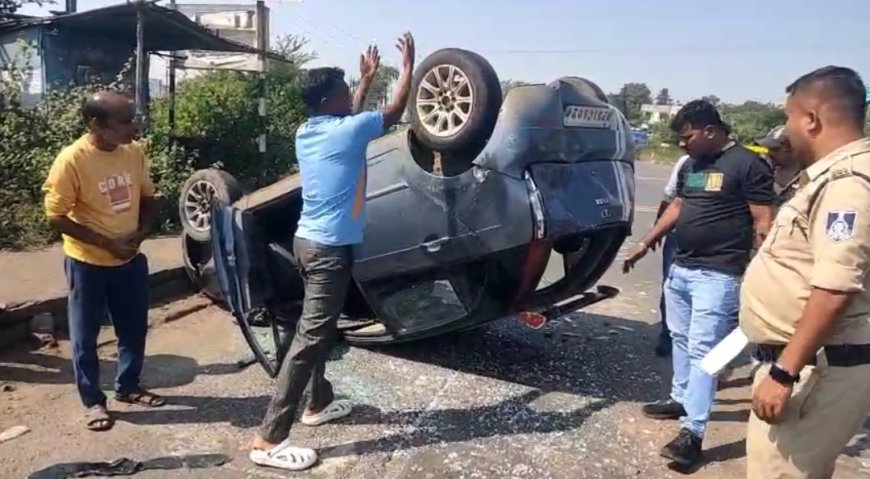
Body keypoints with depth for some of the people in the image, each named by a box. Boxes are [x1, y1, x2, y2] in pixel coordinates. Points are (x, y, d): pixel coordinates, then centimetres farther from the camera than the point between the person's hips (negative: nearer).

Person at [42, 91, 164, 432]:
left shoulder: (134, 152, -5)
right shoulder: (72, 160, -20)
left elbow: (147, 197, 8)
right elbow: (57, 217, -15)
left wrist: (142, 231, -9)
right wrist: (107, 243, -19)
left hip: (131, 259, 5)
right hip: (88, 263, -5)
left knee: (134, 329, 16)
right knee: (85, 336, 9)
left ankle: (128, 387, 36)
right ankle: (93, 401, 26)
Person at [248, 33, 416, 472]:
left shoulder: (306, 132, 9)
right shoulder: (347, 131, -13)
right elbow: (395, 111, 1)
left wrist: (367, 81, 32)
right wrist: (408, 64, 13)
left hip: (309, 240, 10)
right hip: (330, 247, -10)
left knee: (320, 329, 22)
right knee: (309, 338, -8)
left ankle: (319, 403, 38)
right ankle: (269, 439, -5)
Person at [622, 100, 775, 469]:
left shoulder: (747, 165, -11)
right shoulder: (689, 166, 12)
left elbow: (763, 223, -13)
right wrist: (645, 244, 20)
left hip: (717, 275, -8)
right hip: (679, 269, 8)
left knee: (702, 350, -7)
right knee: (681, 340, 18)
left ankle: (692, 432, -4)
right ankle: (680, 398, 34)